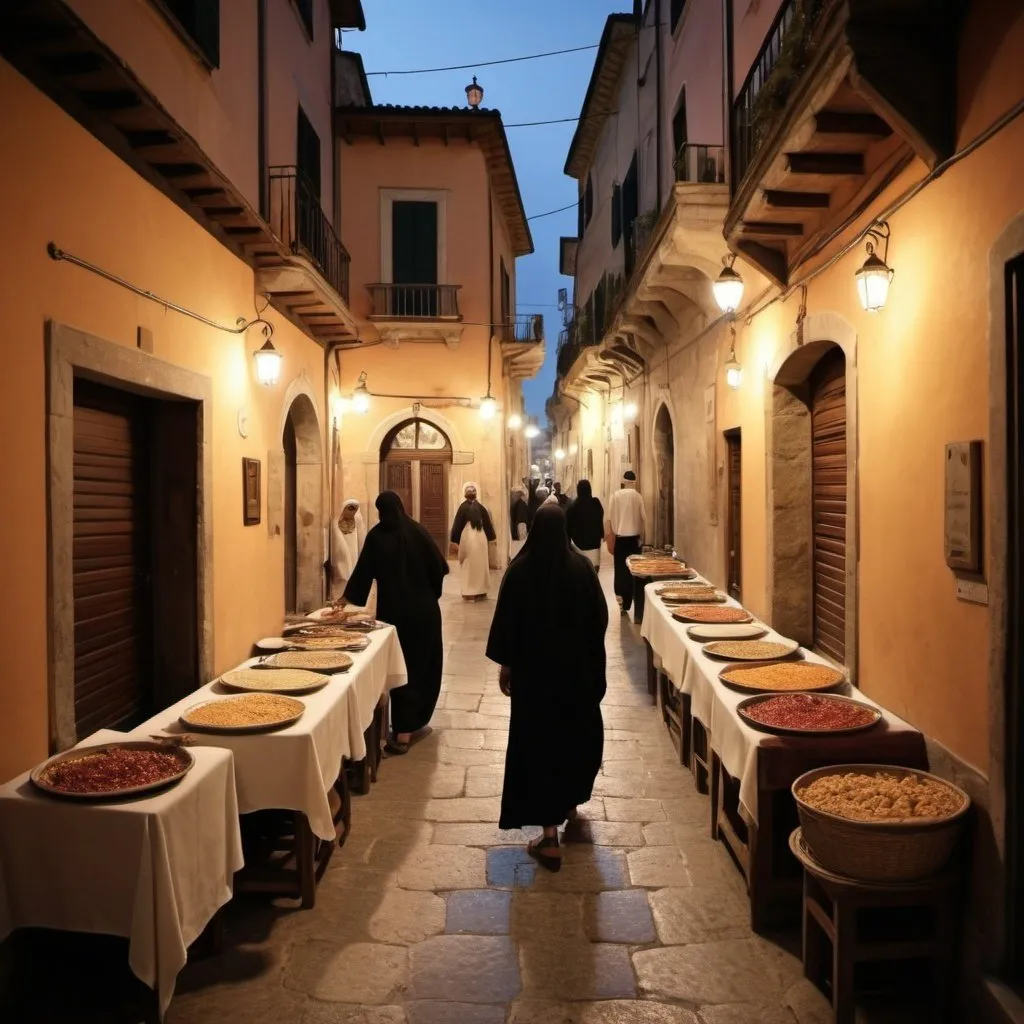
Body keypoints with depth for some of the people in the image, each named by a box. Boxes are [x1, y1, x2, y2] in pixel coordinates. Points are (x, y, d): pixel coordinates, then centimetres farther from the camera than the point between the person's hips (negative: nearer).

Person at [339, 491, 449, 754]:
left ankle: (404, 731, 3)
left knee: (400, 666, 4)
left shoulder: (376, 536, -2)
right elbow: (439, 566, -4)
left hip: (393, 610, -1)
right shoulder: (417, 531, -2)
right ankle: (414, 720, 24)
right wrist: (431, 593, 11)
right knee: (421, 664, 14)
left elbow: (364, 570, 3)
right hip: (424, 609, 1)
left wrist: (346, 597, 15)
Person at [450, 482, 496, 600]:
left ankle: (469, 592, 9)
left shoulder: (463, 507, -3)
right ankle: (480, 591, 11)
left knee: (468, 565, 7)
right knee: (480, 564, 7)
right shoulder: (481, 507, -1)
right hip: (480, 538, 0)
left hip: (467, 538, 0)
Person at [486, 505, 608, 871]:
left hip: (532, 669, -2)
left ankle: (550, 838, 3)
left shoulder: (520, 569, -11)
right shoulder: (581, 566, -8)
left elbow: (505, 619, -7)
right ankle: (570, 800, 44)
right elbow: (600, 616, -1)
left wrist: (505, 664, 4)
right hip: (577, 667, 2)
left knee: (539, 741, 2)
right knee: (578, 735, 25)